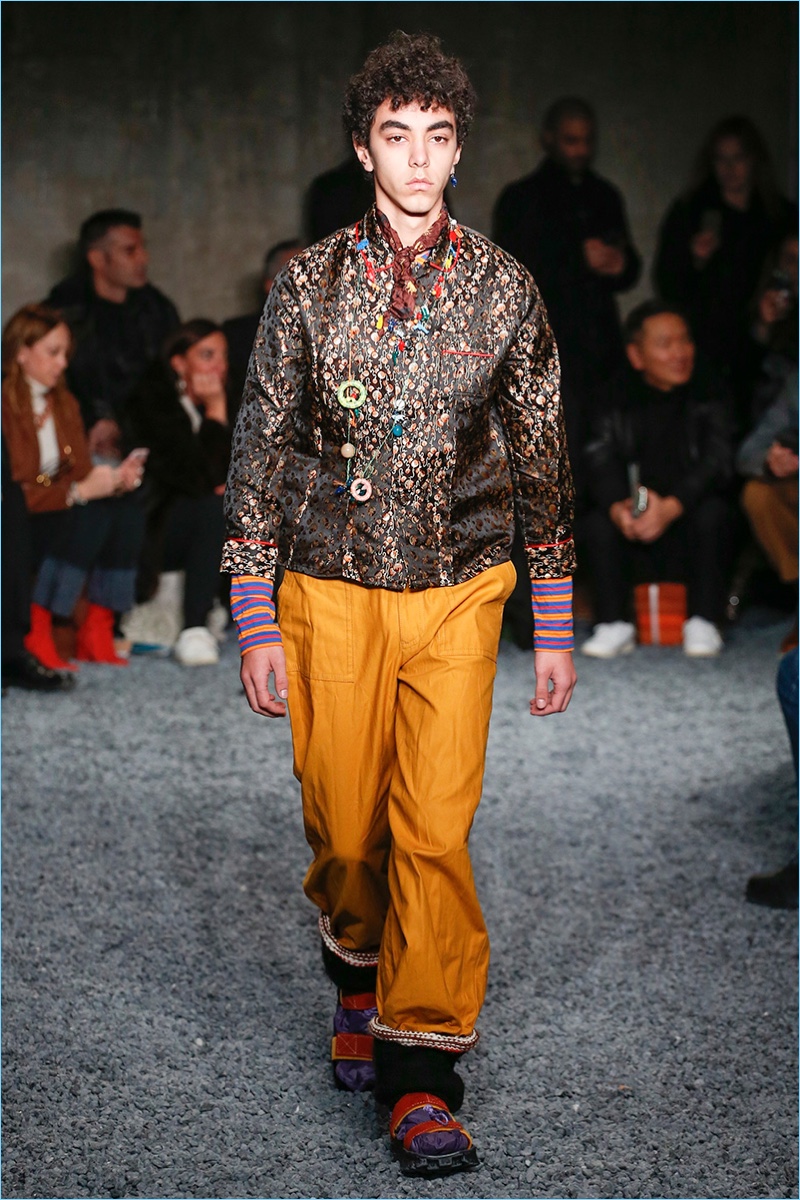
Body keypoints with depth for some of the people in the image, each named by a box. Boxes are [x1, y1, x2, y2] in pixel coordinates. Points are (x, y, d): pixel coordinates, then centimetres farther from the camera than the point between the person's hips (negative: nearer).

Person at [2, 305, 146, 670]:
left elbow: (81, 473, 12)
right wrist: (79, 492, -24)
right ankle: (36, 630, -26)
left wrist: (114, 480, -11)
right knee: (91, 516, -31)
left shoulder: (65, 404, 14)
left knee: (123, 513, -19)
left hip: (59, 514, 7)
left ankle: (97, 628, -17)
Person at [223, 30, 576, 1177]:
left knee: (436, 833, -9)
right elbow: (260, 449, 4)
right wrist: (256, 626, -1)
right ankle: (360, 984, 37)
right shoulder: (308, 284, 1)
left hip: (458, 593, 0)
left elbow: (542, 458, 9)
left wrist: (555, 629, 7)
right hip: (331, 592, 1)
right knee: (344, 829, 7)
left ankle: (422, 1080, -2)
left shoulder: (503, 287, 3)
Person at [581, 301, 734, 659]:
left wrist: (671, 507, -34)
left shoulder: (708, 391, -5)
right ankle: (613, 624, -17)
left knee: (711, 512, -32)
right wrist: (618, 508, -33)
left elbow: (718, 461, -17)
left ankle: (704, 621, -21)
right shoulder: (620, 395, 1)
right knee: (597, 521, -25)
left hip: (690, 510, -2)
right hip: (635, 521, 2)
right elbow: (601, 459, -10)